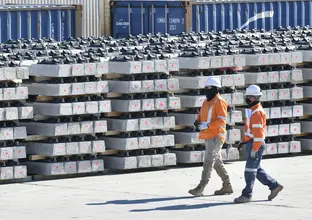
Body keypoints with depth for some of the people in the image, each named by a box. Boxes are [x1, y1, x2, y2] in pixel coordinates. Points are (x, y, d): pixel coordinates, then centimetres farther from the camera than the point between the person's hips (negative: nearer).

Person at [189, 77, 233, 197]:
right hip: (208, 137, 10)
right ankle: (227, 186, 23)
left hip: (216, 136, -10)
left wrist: (207, 125, -24)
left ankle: (201, 188, -17)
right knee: (217, 162, 15)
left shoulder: (219, 102, -12)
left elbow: (222, 121, -19)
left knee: (208, 162, -13)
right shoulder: (206, 102, 16)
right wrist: (197, 122, 1)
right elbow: (201, 115, 24)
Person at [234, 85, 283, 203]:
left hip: (256, 144, -10)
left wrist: (254, 149, -23)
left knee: (250, 169, -6)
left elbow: (258, 131, -21)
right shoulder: (251, 110, 15)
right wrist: (244, 141, 18)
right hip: (250, 143, 10)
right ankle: (274, 186, 21)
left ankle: (247, 194, -2)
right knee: (256, 169, 14)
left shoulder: (257, 112, -17)